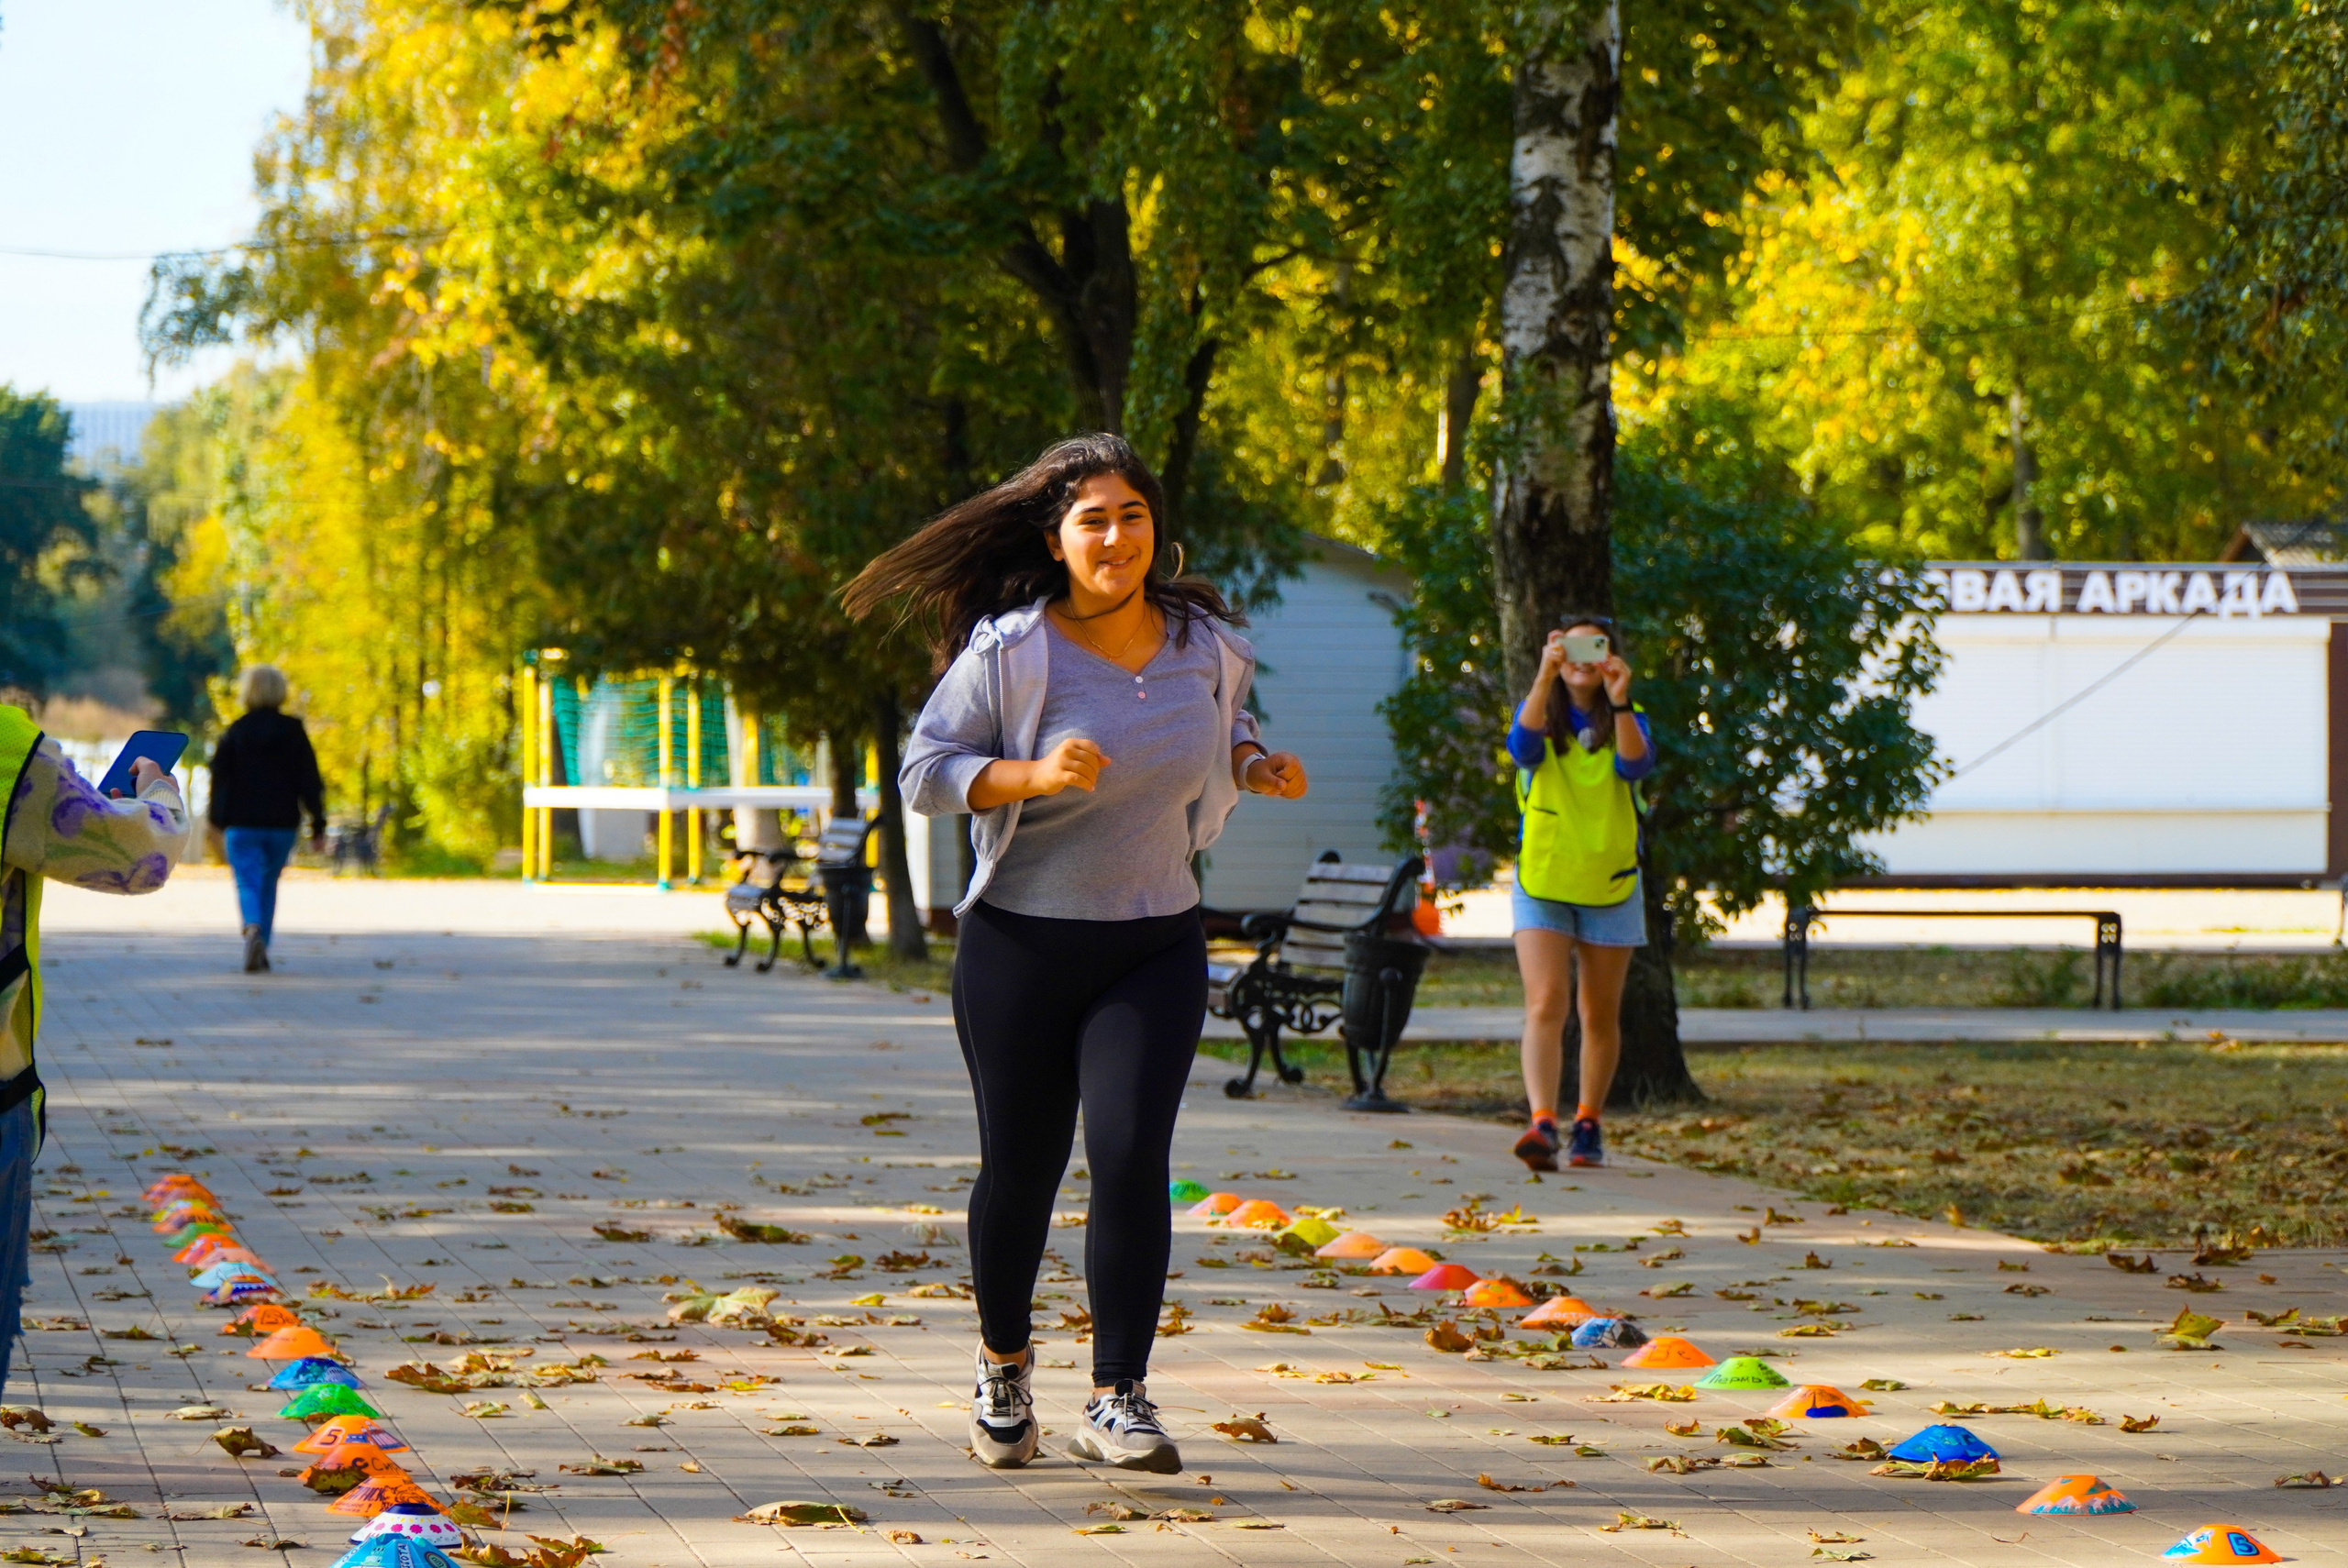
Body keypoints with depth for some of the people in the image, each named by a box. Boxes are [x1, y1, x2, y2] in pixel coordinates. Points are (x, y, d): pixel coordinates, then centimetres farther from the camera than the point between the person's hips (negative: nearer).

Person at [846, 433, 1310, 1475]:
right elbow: (925, 771, -10)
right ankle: (1005, 1361, 34)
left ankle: (1119, 1400, -9)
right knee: (1020, 1165, 7)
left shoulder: (1202, 642, 3)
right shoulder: (1010, 651, -11)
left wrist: (1252, 764, 1)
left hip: (1154, 947, 2)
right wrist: (1036, 775, -25)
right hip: (1022, 944, -2)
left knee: (1131, 1153, -14)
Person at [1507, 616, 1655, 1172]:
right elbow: (1522, 748, -22)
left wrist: (1619, 702, -33)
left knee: (1601, 1015, 9)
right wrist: (1545, 677, -34)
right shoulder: (1541, 713, 1)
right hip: (1543, 881, -1)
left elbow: (1636, 765, -19)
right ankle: (1542, 1125, -26)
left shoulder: (1624, 719, 2)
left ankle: (1588, 1127, 22)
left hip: (1609, 885, 2)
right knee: (1546, 1005, -16)